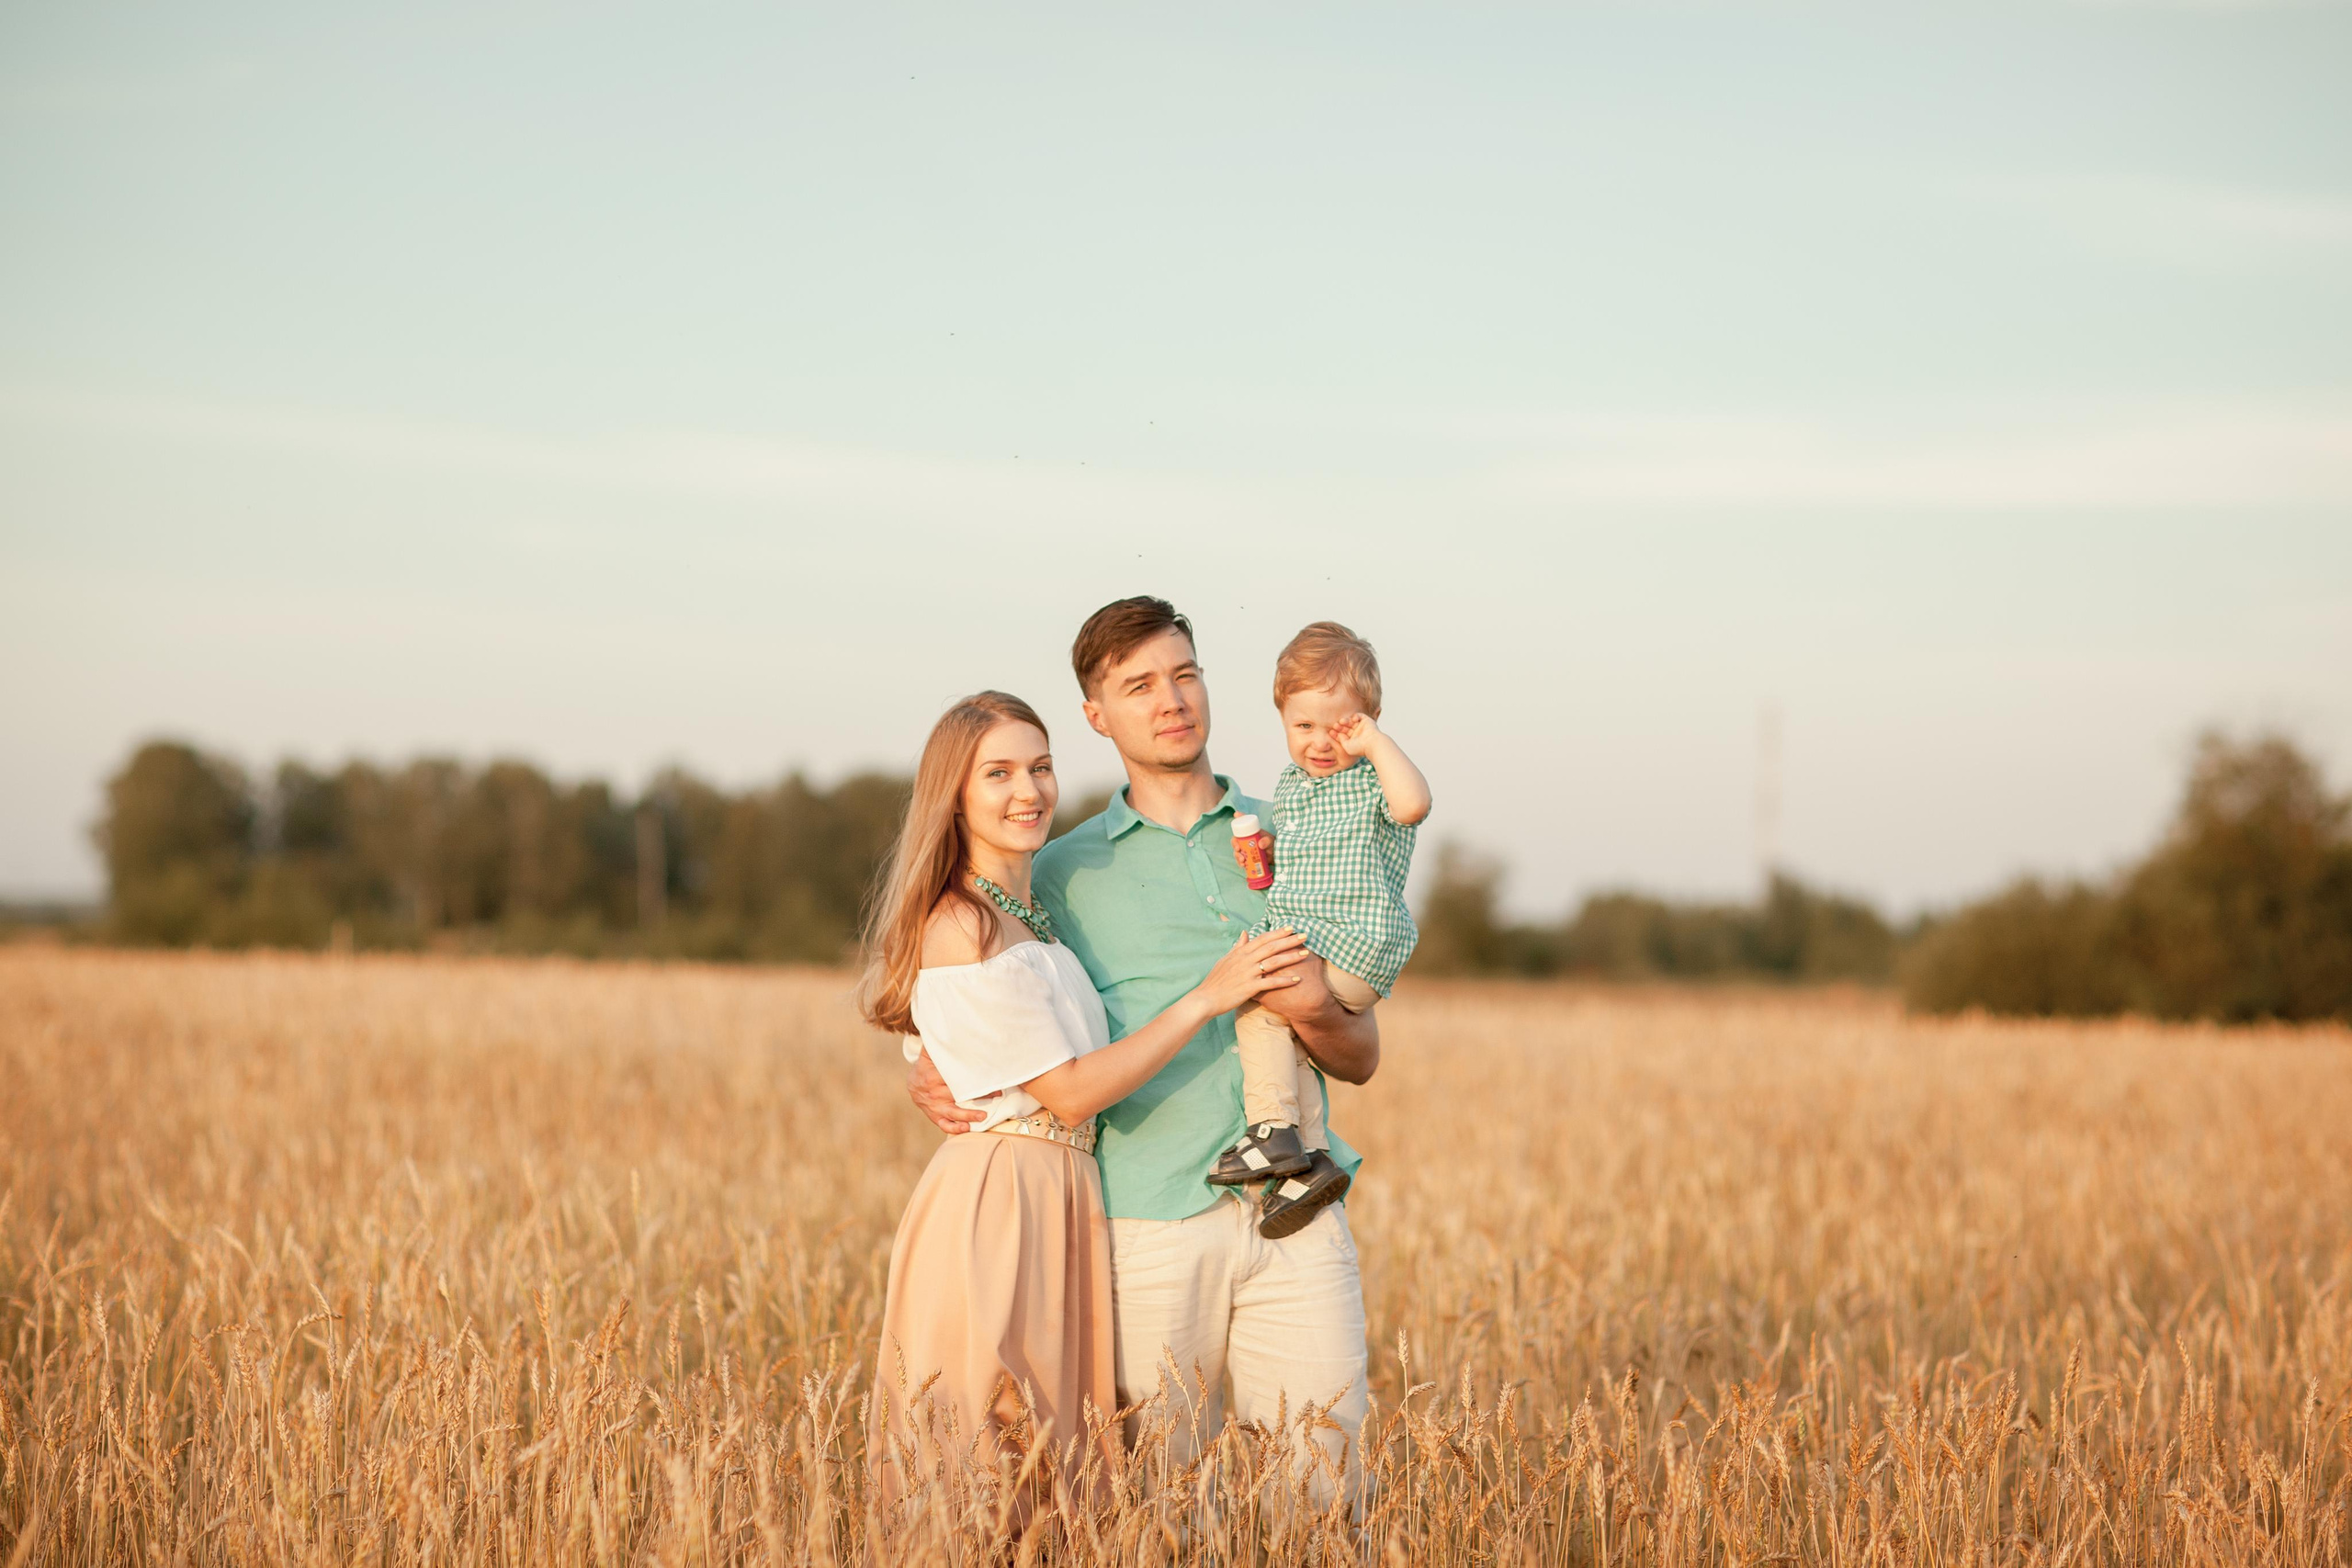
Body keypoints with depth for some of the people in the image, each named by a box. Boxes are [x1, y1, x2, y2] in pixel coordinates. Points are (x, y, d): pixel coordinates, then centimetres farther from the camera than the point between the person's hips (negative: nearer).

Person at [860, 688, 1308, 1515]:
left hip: (1063, 1199, 9)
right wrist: (1208, 995, -13)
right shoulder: (962, 930, -15)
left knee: (1054, 1455, 10)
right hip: (995, 1203, -9)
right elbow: (1070, 1093, -15)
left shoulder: (1037, 910, 14)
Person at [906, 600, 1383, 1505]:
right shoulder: (1064, 872, 10)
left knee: (1331, 1481, -3)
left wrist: (1316, 1016, -7)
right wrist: (931, 1080, -4)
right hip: (1151, 1224, -1)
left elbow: (1362, 1059, 15)